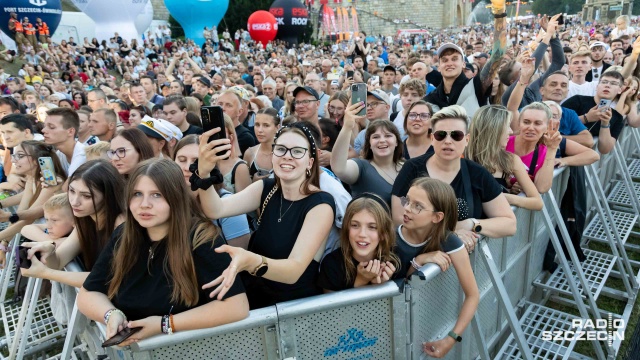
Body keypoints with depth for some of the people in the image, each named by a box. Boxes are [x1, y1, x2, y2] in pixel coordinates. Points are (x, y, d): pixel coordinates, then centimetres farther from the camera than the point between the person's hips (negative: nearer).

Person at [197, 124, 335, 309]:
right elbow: (216, 210, -15)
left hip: (295, 306, -4)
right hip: (253, 297, 4)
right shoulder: (266, 188, 0)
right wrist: (203, 172, -33)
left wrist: (251, 262, -43)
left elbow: (294, 270, -25)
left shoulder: (321, 205, -15)